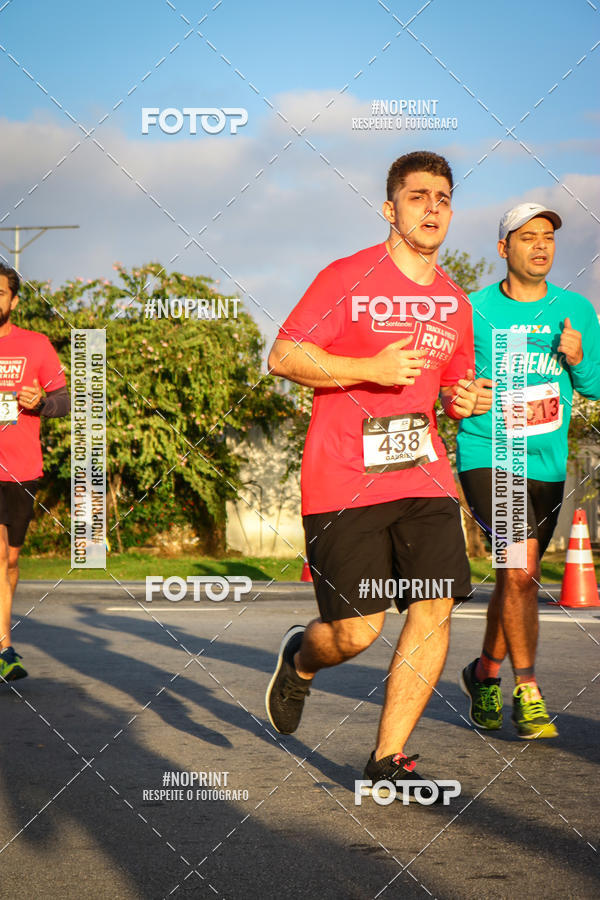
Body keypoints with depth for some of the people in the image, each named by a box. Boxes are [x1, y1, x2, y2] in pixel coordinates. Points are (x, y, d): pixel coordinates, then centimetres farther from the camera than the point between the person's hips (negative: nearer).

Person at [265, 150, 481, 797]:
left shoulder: (454, 302, 14)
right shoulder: (347, 279, -5)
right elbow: (282, 357, -8)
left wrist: (465, 400, 2)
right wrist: (371, 368, -17)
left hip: (422, 473, 5)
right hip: (342, 482, -5)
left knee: (436, 608, -8)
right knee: (357, 632, -7)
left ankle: (388, 758, 4)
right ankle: (299, 661, 30)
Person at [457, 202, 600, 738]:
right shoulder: (474, 310, -3)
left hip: (548, 463, 4)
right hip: (486, 454, -4)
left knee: (517, 576, 14)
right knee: (519, 564, -20)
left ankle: (485, 673, 36)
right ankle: (527, 692, -13)